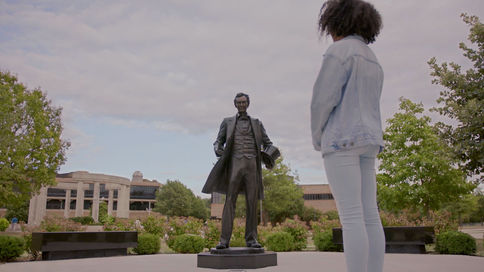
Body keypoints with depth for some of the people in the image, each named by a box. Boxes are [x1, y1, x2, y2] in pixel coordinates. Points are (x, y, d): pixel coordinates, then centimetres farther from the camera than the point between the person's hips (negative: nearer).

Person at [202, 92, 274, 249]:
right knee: (230, 201, -9)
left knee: (252, 202, -2)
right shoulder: (227, 122, 16)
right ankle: (224, 240, -10)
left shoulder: (257, 123, 18)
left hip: (252, 165, 1)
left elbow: (267, 143, 16)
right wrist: (218, 149, -14)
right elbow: (219, 141, 11)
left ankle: (251, 239, 3)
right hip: (235, 164, -1)